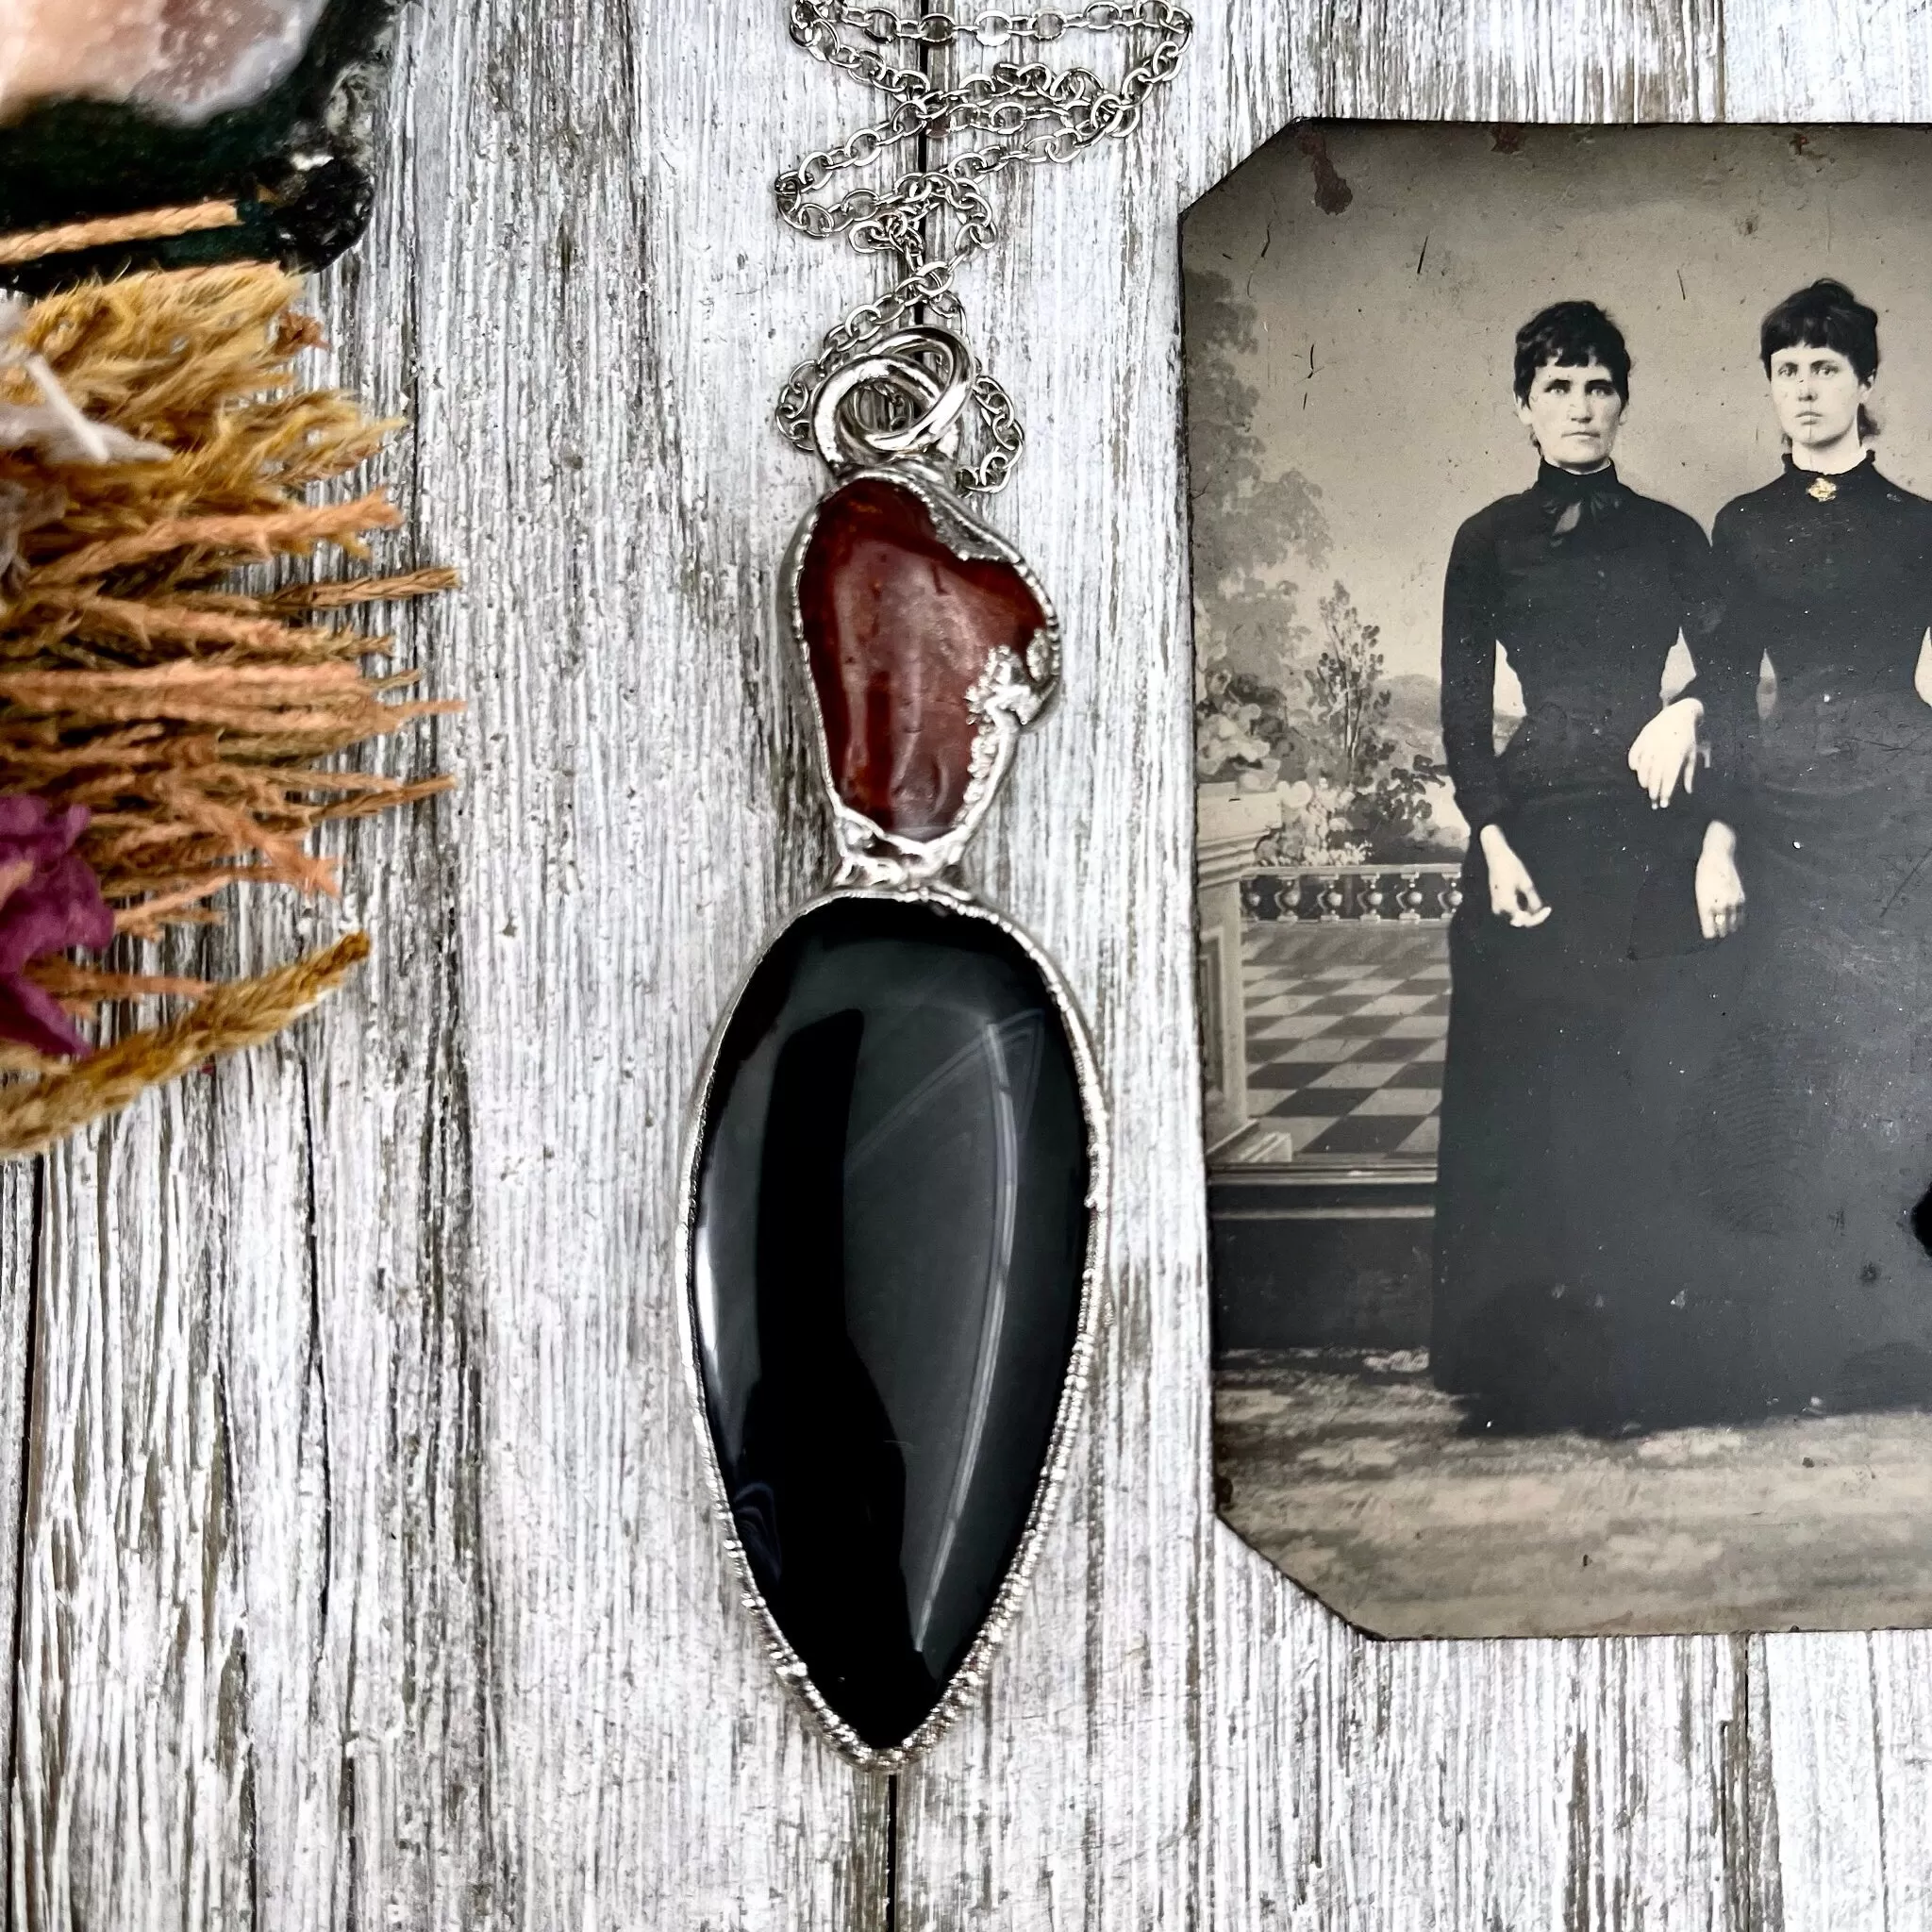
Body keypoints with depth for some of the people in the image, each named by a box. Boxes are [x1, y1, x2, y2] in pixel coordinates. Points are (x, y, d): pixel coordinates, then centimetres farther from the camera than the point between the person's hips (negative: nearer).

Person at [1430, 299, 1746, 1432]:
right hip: (1536, 833, -1)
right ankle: (1530, 1365, 9)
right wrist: (1495, 841, -10)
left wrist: (1719, 840, -7)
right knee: (1532, 1101, -1)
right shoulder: (1490, 543, 9)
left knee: (1656, 1095, -1)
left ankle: (1645, 1357, 11)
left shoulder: (1671, 537, 11)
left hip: (1654, 839, 1)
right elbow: (1464, 711, 3)